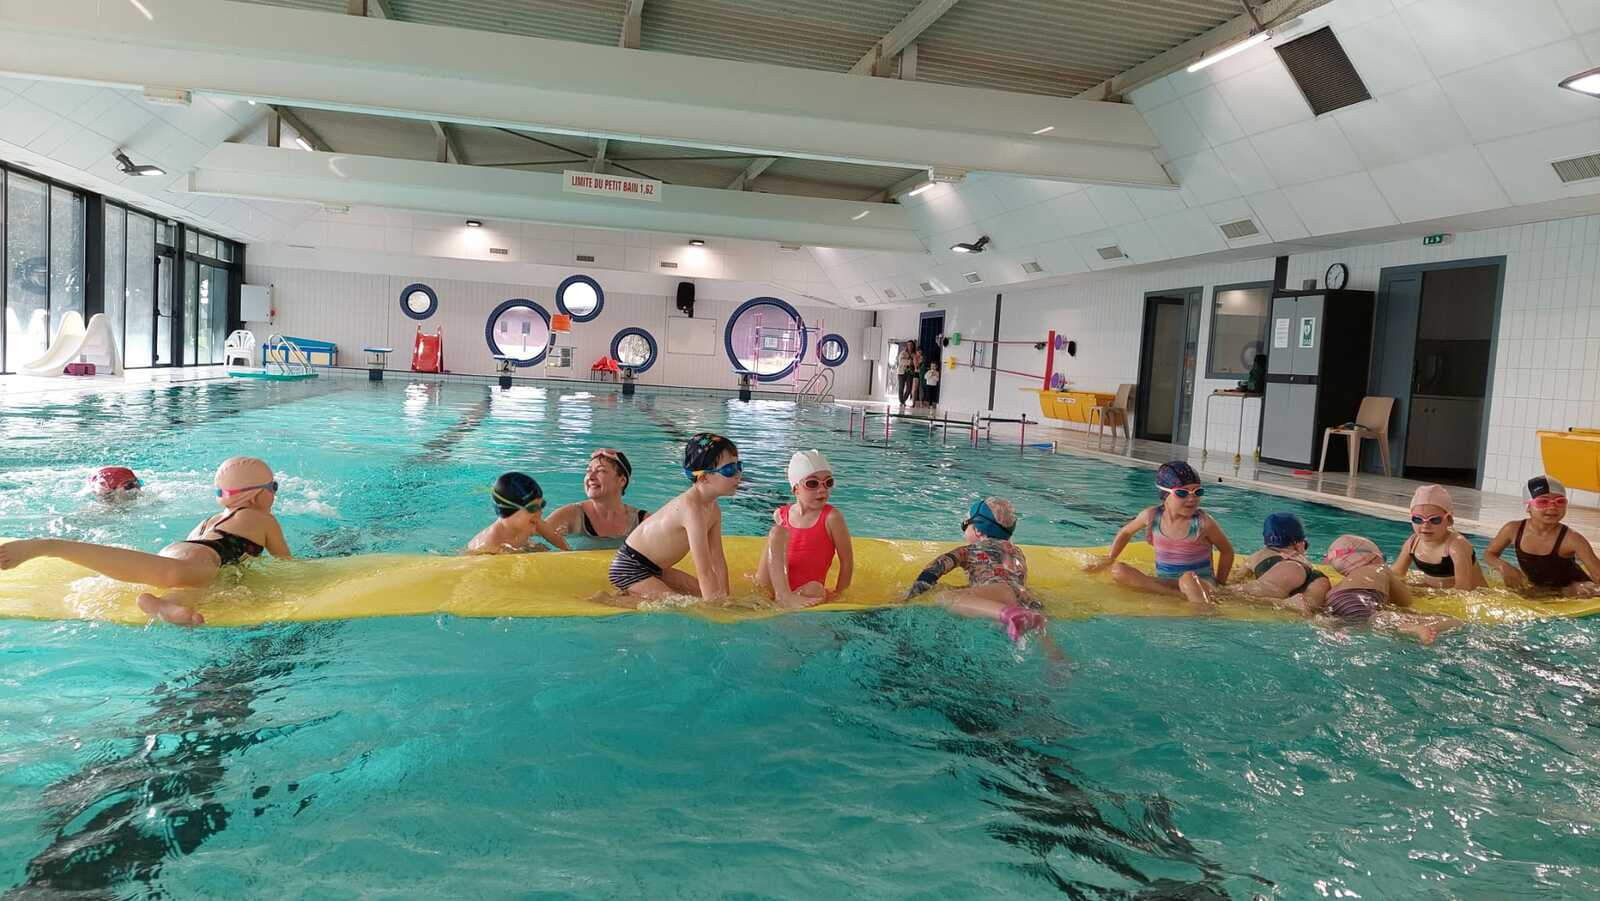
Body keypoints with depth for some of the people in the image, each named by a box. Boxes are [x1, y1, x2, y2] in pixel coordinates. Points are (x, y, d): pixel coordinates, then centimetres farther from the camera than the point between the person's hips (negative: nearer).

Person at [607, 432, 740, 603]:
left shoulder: (713, 509, -1)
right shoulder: (691, 507, -30)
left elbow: (718, 560, 0)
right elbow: (704, 571, -32)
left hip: (654, 569, 10)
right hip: (629, 568, -10)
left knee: (702, 595, 12)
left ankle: (633, 595, 15)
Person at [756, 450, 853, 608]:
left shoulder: (831, 517, -6)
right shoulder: (780, 515, 4)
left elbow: (847, 561, -3)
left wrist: (836, 595, -3)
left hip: (805, 590, -4)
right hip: (773, 587, 4)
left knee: (815, 590, -39)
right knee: (778, 532, -19)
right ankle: (784, 596, -27)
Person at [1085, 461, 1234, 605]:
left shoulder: (1203, 523, -13)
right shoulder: (1151, 516, -4)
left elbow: (1227, 551, 4)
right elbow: (1126, 532, 17)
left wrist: (1219, 585, 1)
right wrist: (1109, 559, 13)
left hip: (1202, 583, -5)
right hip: (1163, 580, 5)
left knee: (1189, 578, -41)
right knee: (1118, 571, -19)